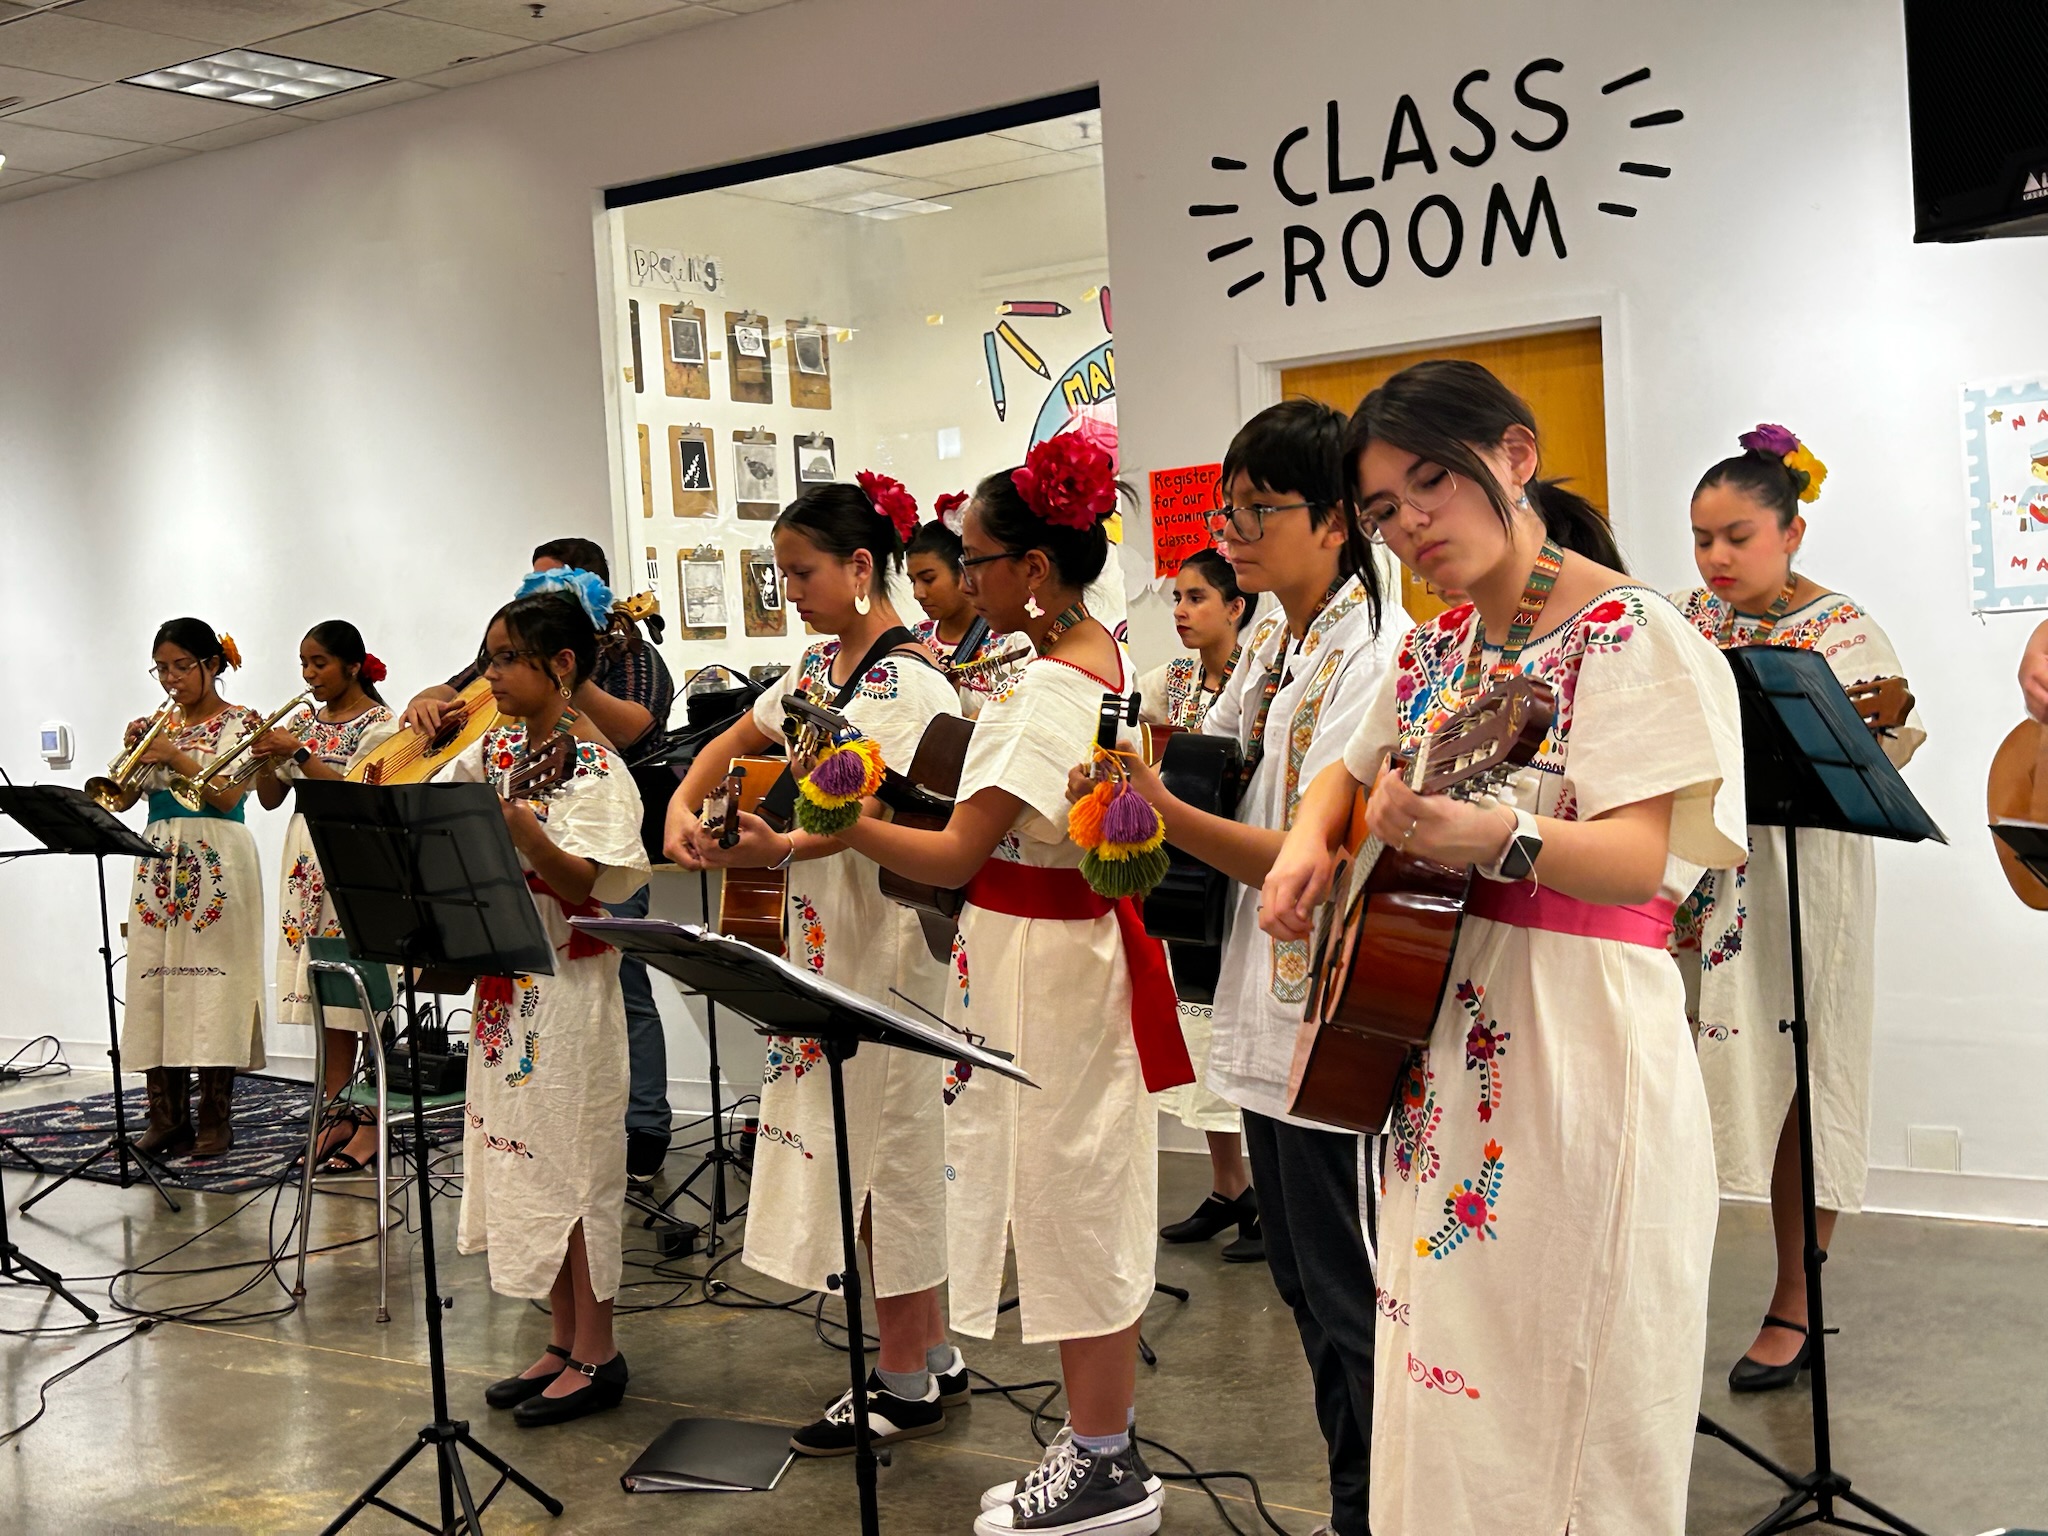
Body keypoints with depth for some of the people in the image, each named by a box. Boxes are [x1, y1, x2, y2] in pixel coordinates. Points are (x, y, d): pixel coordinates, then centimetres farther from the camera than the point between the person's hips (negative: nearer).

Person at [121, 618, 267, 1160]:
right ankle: (167, 1118, 7)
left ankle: (215, 1120, -2)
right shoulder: (163, 726, 17)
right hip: (158, 863, 5)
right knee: (156, 983, 1)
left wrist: (175, 757, -15)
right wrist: (134, 750, -4)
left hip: (214, 864, -5)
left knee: (211, 985, -7)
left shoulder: (240, 722, 3)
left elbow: (227, 795, -8)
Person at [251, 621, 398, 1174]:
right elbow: (270, 798, 12)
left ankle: (372, 1117, -3)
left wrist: (298, 752, -20)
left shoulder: (378, 723, -4)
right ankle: (335, 1113, 11)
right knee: (324, 990, 6)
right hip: (307, 866, 6)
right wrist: (265, 755, -7)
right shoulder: (302, 720, 14)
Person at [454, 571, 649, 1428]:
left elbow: (592, 888, -21)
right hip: (507, 984, 8)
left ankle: (597, 1356, 12)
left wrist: (523, 833, -35)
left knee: (570, 1163, -1)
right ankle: (564, 1341, 24)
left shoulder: (594, 768, -14)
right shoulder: (499, 747, 9)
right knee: (520, 1157, 12)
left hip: (569, 988, -8)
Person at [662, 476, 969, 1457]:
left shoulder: (907, 684, -15)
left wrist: (779, 849, -39)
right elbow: (740, 738, 24)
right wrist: (683, 806, 7)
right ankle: (931, 1354, 25)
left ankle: (904, 1384, 12)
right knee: (846, 1139, 13)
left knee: (882, 1145, -1)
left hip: (886, 938, -9)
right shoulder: (820, 664, 13)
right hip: (823, 934, 9)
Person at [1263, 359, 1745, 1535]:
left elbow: (1640, 859, -22)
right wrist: (1309, 844, 5)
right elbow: (1351, 774, 27)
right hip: (1432, 1044, 7)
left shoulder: (1628, 634, -11)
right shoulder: (1434, 653, 11)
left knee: (1557, 1409, 0)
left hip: (1576, 1045, -7)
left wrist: (1499, 838, -42)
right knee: (1441, 1396, 16)